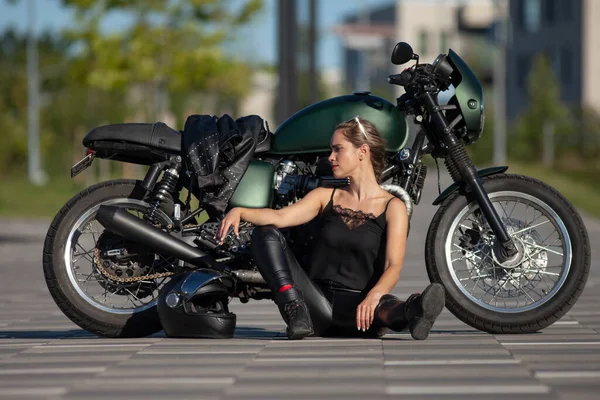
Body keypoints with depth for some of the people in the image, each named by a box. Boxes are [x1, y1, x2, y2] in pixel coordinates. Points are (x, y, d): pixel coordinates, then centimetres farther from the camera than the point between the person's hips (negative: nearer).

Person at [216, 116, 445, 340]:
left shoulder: (392, 207, 5)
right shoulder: (326, 197, 17)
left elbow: (393, 266, -9)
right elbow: (280, 217, 0)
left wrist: (373, 296, -31)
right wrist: (238, 212, -20)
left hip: (354, 307, -3)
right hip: (316, 304, 4)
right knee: (265, 233, -13)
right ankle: (295, 312, -30)